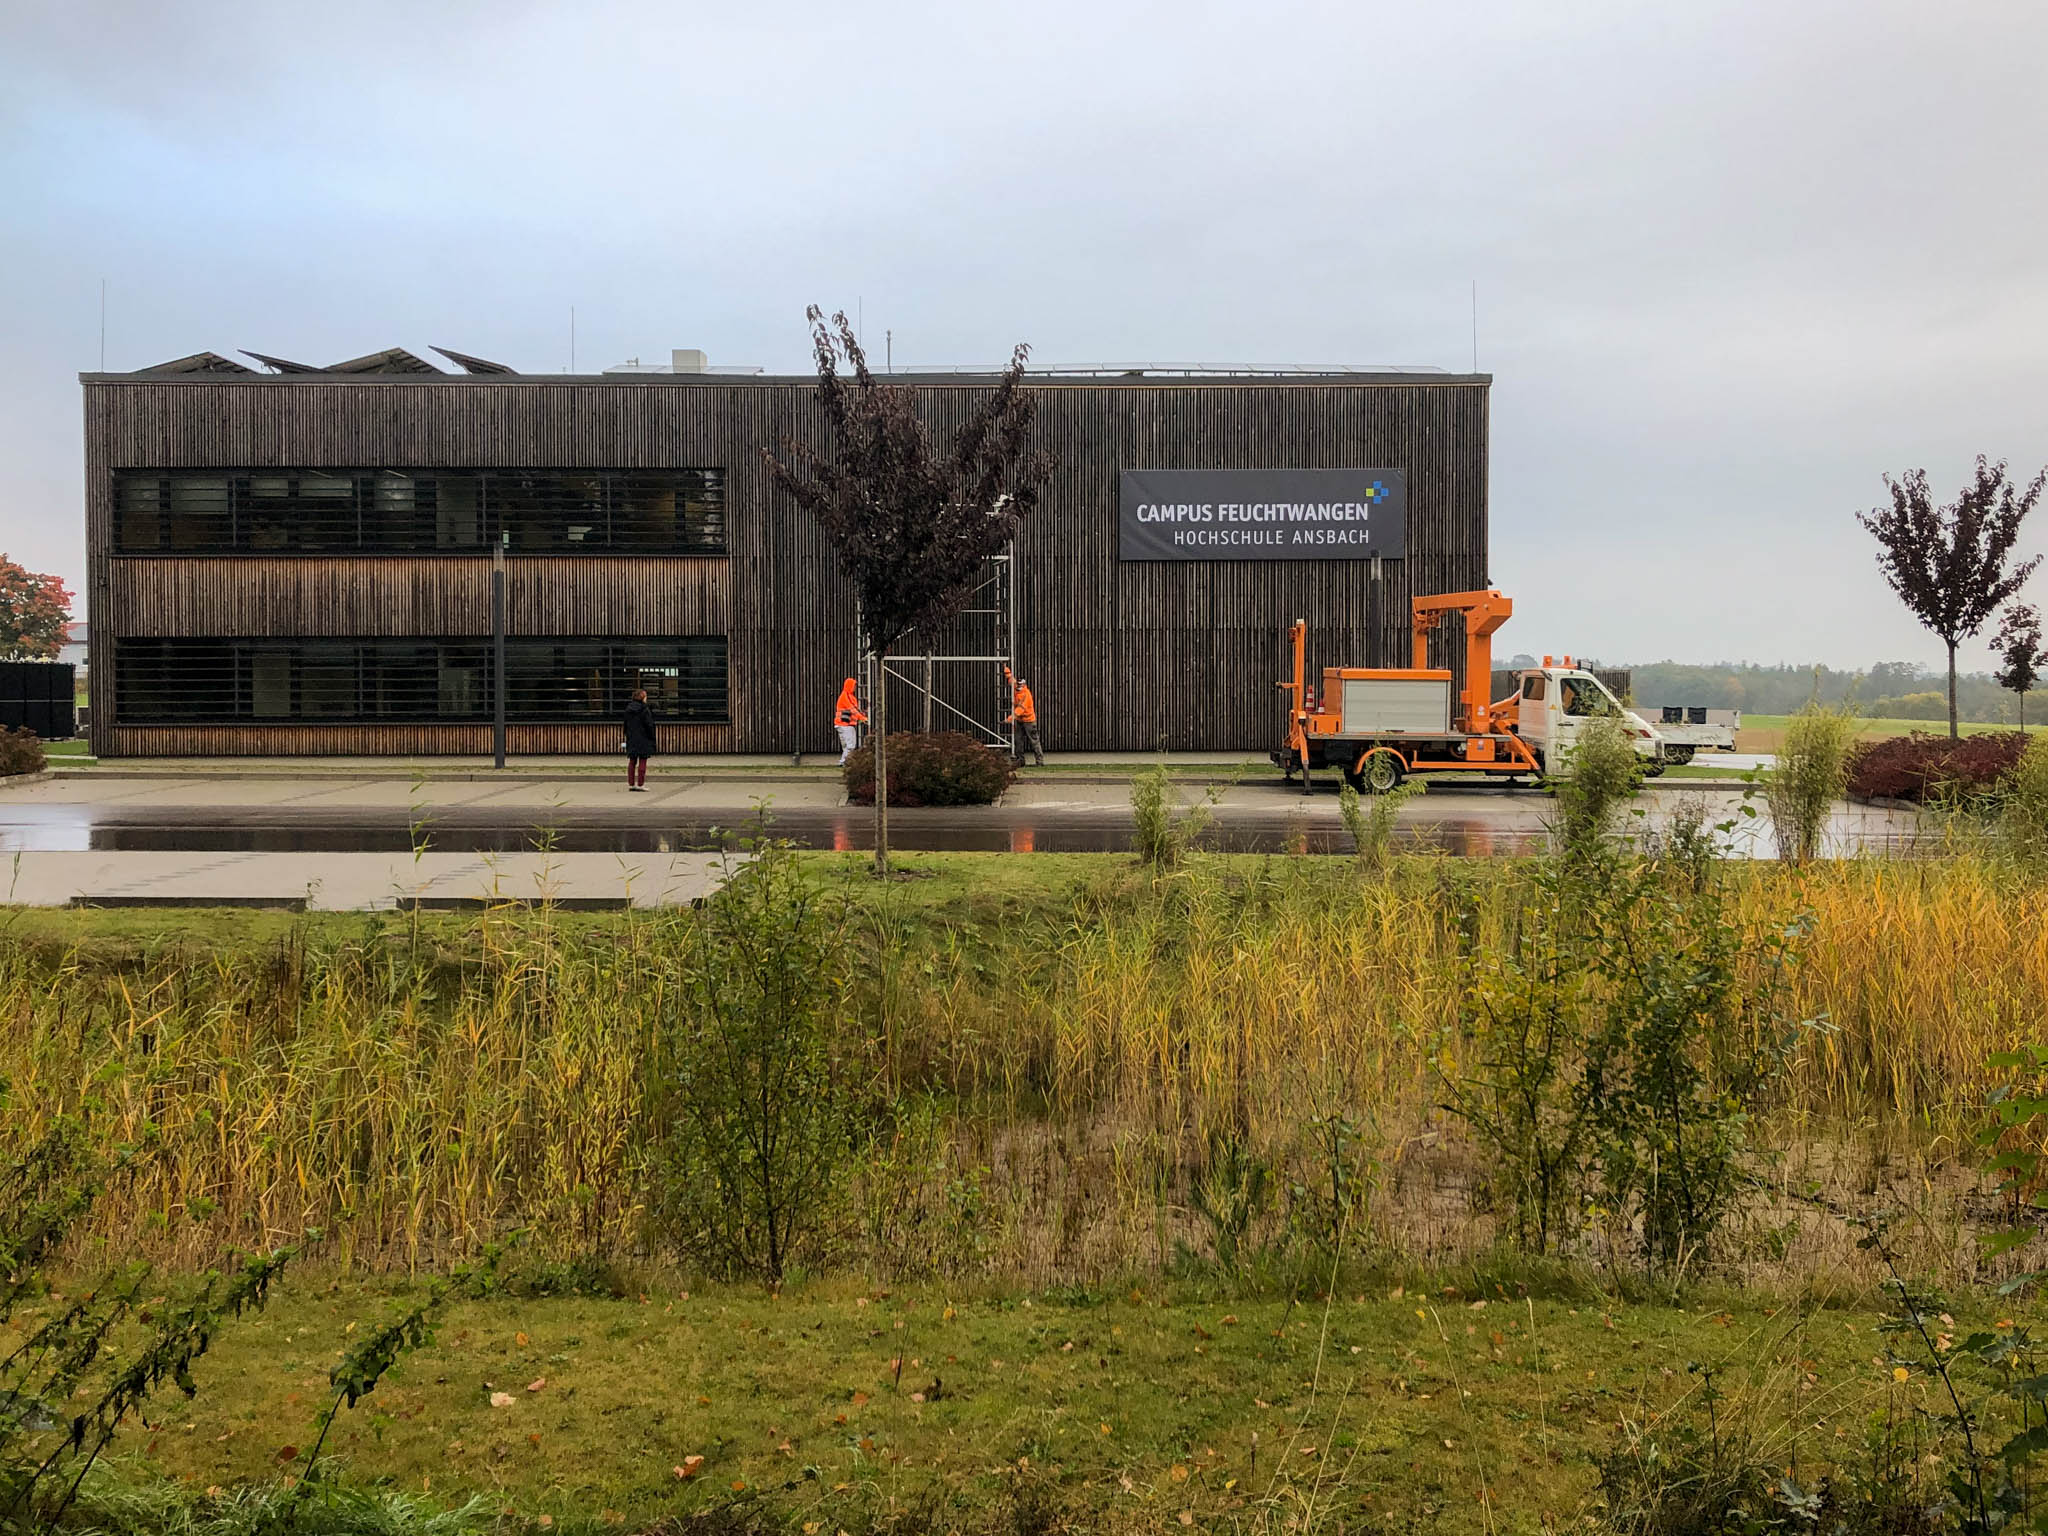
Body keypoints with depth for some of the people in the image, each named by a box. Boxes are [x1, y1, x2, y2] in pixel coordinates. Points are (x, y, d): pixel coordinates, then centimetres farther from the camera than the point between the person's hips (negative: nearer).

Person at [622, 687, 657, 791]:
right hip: (643, 739, -6)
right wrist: (652, 738, -6)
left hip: (631, 739, 6)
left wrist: (627, 736, 18)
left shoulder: (628, 708, 6)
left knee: (632, 761, 11)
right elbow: (649, 725, -13)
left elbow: (626, 724, 11)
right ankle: (640, 784, -4)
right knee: (642, 761, -2)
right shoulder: (644, 709, -13)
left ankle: (631, 784, 12)